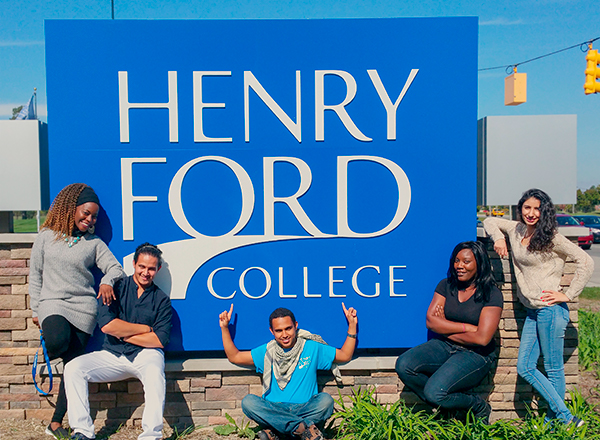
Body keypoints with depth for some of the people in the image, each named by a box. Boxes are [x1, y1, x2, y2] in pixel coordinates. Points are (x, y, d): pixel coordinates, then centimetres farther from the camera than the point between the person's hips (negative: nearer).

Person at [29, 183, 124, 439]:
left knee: (73, 366, 2)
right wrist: (36, 309, 7)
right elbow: (35, 274, 10)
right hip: (52, 303, -1)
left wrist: (107, 281, -20)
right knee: (58, 341, -34)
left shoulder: (94, 243, 8)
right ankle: (48, 347, 5)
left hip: (83, 308, 2)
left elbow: (115, 267, 3)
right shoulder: (46, 236, 7)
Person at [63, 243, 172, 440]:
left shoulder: (161, 300, 5)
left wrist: (123, 333, -6)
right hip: (113, 355, 2)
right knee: (73, 368, -19)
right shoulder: (117, 288, 6)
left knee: (155, 374, -36)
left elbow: (159, 340, -5)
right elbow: (106, 325, -8)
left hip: (146, 353, -2)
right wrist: (145, 329, -5)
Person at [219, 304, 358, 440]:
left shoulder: (312, 348, 6)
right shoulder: (267, 351, 9)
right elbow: (234, 357, 12)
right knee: (248, 401, -27)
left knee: (326, 399, -29)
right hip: (273, 411, 1)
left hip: (305, 410, -1)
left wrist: (352, 326, 3)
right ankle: (304, 427, -33)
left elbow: (345, 355, 12)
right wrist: (224, 328, 4)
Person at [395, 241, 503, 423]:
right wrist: (467, 327, -14)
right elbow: (431, 321, -5)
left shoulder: (492, 294, -8)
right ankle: (441, 405, 1)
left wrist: (446, 328, -6)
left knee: (434, 392, -26)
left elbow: (482, 338, -16)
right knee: (404, 365, -21)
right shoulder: (446, 285, 5)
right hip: (444, 347, 5)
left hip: (475, 354, -5)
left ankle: (478, 406, 4)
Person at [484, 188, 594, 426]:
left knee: (553, 369, 1)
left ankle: (556, 417, 15)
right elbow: (489, 221, 26)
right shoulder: (516, 230, 9)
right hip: (533, 312, 8)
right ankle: (566, 417, 13)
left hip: (550, 309, -8)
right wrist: (498, 238, 6)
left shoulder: (550, 237, -10)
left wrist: (568, 295, -12)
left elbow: (586, 262, -11)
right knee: (525, 367, 7)